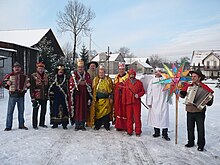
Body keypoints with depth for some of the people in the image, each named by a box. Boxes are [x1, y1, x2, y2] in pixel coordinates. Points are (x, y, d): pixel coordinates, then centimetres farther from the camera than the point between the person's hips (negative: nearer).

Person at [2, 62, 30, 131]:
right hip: (12, 96, -2)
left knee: (21, 111, 10)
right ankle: (8, 126, 8)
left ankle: (21, 125, 21)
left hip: (21, 96, 2)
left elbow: (27, 83, 14)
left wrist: (28, 85, -7)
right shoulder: (9, 75, 4)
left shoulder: (24, 76, 8)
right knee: (10, 111, 0)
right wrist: (7, 83, -12)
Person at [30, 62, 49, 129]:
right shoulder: (33, 76, -4)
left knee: (43, 110, 12)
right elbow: (32, 87, -9)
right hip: (37, 96, -5)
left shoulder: (46, 76, 11)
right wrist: (32, 97, -14)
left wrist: (47, 95, 14)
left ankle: (42, 123, 27)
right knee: (35, 110, 1)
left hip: (44, 97, 5)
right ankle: (34, 125, 12)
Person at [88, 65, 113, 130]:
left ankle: (106, 125, 15)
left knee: (106, 112, 2)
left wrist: (111, 98, 3)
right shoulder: (95, 79, 5)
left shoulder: (108, 79, 5)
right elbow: (93, 89, 7)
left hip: (106, 99, 0)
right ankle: (97, 125, 16)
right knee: (97, 112, 3)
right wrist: (93, 98, 2)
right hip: (98, 99, 0)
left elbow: (111, 90, 7)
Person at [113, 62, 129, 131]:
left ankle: (126, 126, 6)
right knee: (118, 111, 9)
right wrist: (114, 96, 18)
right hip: (117, 98, 6)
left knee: (125, 111, -3)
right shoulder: (116, 77, 16)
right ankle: (119, 126, 19)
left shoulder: (127, 77, -6)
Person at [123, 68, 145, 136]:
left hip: (136, 102, -1)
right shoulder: (126, 82, 6)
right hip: (128, 102, 1)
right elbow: (124, 92, 6)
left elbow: (143, 91, 7)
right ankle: (129, 131, 16)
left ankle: (138, 131, 11)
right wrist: (124, 101, 3)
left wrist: (138, 95, -11)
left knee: (137, 117, 1)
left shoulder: (139, 82, 5)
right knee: (129, 117, 5)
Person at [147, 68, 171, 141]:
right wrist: (149, 102, 0)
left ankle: (165, 134, 9)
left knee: (164, 117, -1)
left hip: (164, 102, -1)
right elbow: (149, 91, 4)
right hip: (154, 102, 1)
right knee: (155, 116, 6)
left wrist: (169, 99, 7)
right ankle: (157, 132, 21)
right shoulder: (152, 81, 5)